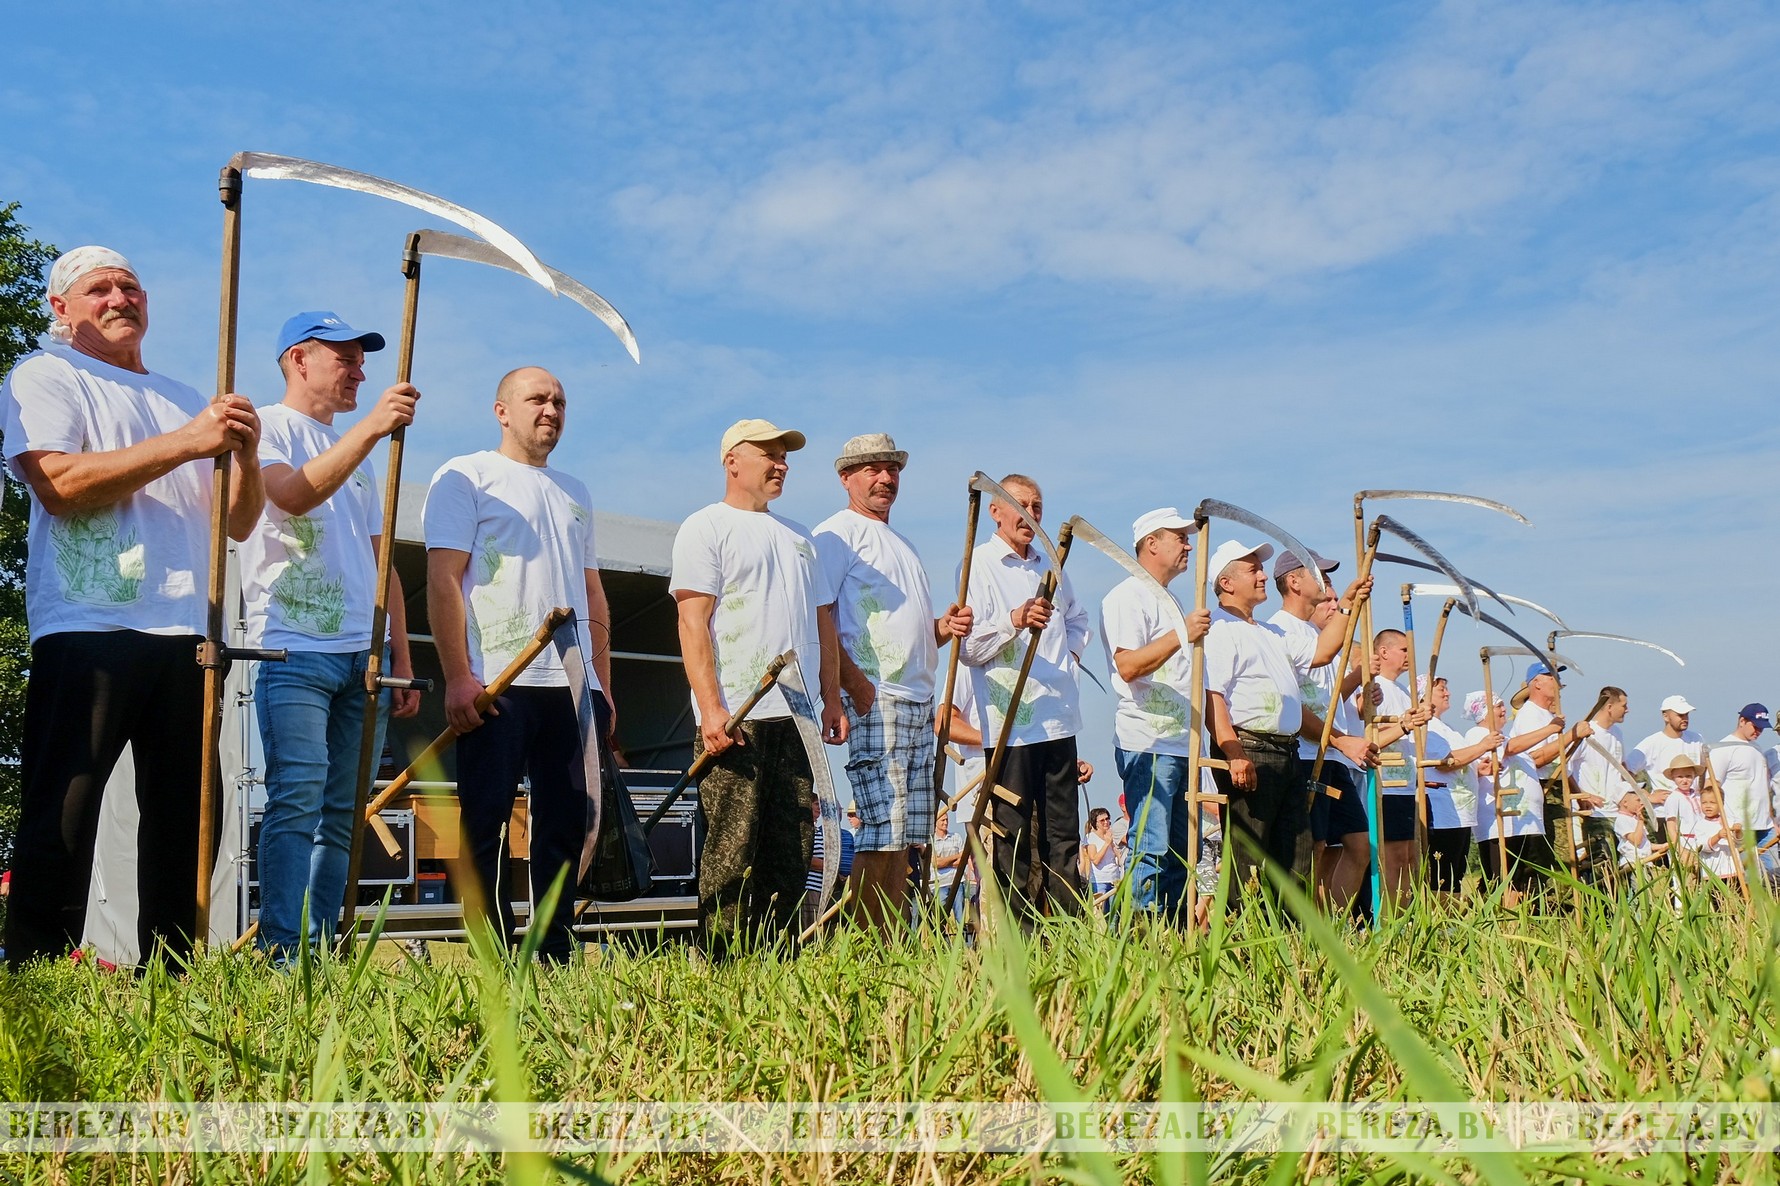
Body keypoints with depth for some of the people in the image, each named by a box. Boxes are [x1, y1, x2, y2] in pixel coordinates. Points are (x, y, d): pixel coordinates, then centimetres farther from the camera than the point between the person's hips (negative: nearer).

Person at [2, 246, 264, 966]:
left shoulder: (185, 400, 25)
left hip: (184, 635, 6)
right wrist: (187, 443, -13)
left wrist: (245, 455, 0)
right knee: (60, 817, -7)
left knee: (183, 816, 5)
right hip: (87, 629, -5)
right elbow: (60, 484, -11)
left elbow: (238, 524, 21)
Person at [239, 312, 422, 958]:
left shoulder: (359, 456, 26)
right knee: (297, 802, -15)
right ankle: (280, 957, -15)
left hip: (363, 656, 7)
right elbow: (293, 495, -17)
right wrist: (371, 427, -22)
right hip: (294, 647, -6)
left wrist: (402, 663, 16)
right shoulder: (266, 427, 6)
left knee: (342, 815, 3)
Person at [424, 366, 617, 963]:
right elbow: (443, 580, -6)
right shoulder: (466, 476, 3)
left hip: (572, 687, 6)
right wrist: (457, 677, -15)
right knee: (485, 827, -4)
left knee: (565, 827, 6)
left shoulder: (574, 493, 22)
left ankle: (555, 956, 13)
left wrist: (602, 685, 15)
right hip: (495, 685, -6)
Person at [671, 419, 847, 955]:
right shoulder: (706, 528, 2)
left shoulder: (798, 537, 23)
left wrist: (832, 699, 14)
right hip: (736, 718, -6)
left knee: (792, 851, 6)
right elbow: (693, 621, -8)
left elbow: (822, 623, 24)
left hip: (799, 716, 7)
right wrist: (710, 708, -17)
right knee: (732, 853, -8)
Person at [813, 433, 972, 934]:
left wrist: (943, 627, 8)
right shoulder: (838, 532, -2)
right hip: (873, 701, -9)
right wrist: (854, 681, -21)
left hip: (918, 703, 9)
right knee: (884, 831, -13)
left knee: (905, 835, 7)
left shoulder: (902, 544, 25)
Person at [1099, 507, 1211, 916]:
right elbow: (1128, 666, -20)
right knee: (1151, 849, -13)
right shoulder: (1128, 596, -6)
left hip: (1182, 744, 10)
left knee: (1183, 852, 7)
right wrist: (1181, 635, -24)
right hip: (1147, 744, -9)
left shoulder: (1170, 603, 25)